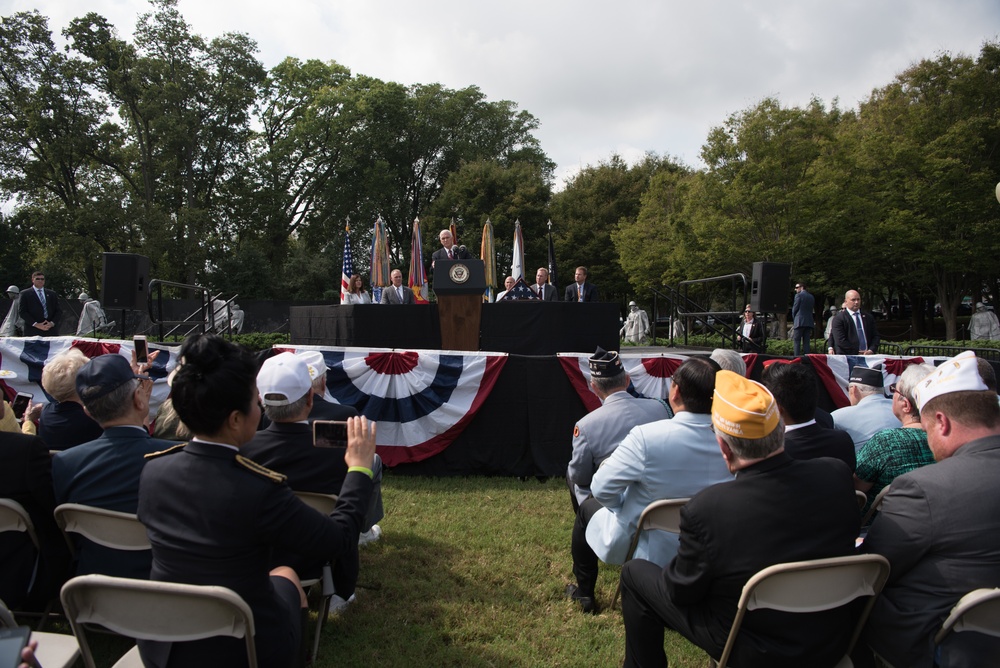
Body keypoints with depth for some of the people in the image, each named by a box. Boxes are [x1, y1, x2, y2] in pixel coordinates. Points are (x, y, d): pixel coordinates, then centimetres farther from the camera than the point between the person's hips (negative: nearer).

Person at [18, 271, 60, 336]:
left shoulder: (52, 294, 19)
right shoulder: (25, 293, 9)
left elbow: (57, 311, 14)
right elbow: (22, 312, 0)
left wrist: (52, 323, -4)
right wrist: (36, 324, -11)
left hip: (51, 331, 3)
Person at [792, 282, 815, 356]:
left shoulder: (798, 295, -6)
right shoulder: (811, 297, 14)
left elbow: (794, 309, -4)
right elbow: (812, 309, 14)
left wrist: (794, 320, 9)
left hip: (799, 322, -6)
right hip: (809, 323, 6)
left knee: (796, 341, -3)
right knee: (806, 342, 7)